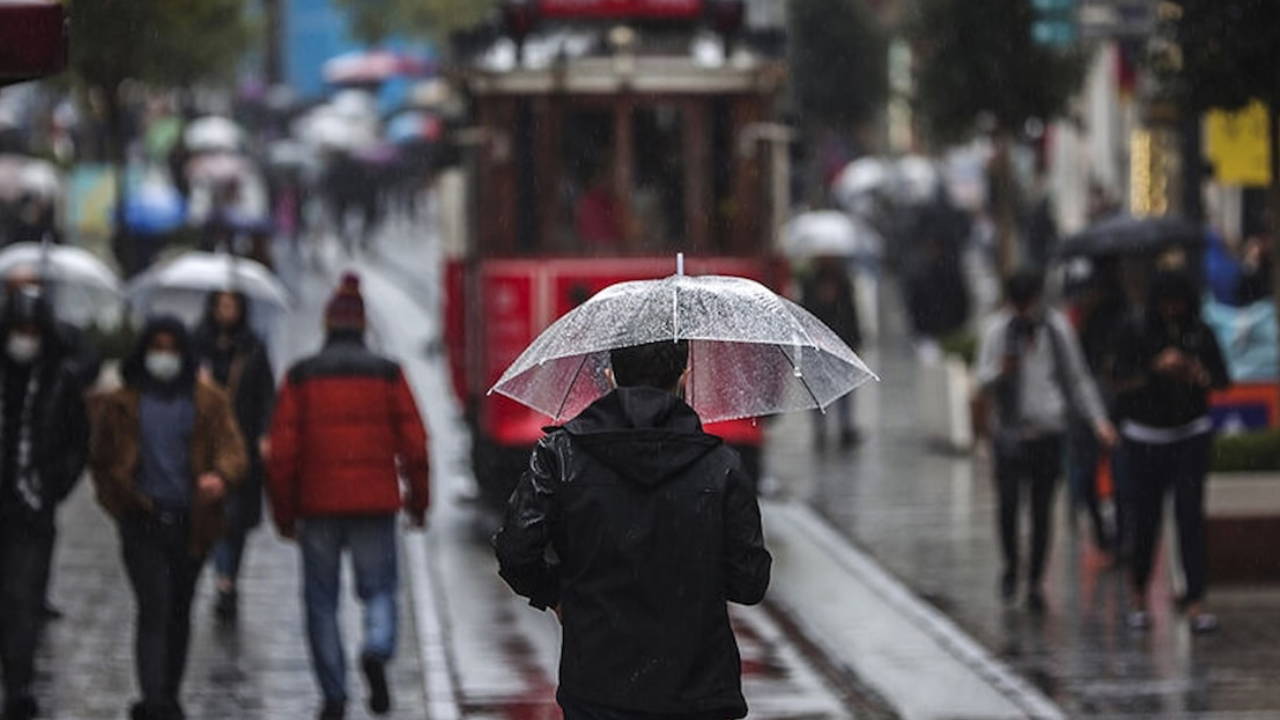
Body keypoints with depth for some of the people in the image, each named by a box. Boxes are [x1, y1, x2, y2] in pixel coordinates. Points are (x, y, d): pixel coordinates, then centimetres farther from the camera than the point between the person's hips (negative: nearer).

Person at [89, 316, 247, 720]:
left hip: (191, 522, 2)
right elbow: (101, 460, 13)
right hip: (143, 521, -2)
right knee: (154, 609, -14)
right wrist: (120, 503, 1)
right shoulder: (121, 404, 6)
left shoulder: (209, 403, 7)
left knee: (179, 612, 13)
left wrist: (221, 475, -25)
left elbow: (233, 449, -4)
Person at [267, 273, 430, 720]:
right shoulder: (387, 374, 1)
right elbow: (414, 444, 0)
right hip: (375, 503, 0)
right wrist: (419, 502, 10)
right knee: (380, 587, 11)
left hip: (317, 504, 0)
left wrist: (284, 512, 7)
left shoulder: (301, 377, 1)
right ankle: (377, 650, -19)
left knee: (321, 600, 9)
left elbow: (281, 452, -2)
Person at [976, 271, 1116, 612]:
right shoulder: (997, 328, 1)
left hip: (1048, 431, 1)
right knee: (1007, 501, -12)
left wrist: (1097, 420, 5)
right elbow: (984, 378, -1)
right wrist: (1001, 371, -24)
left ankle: (1035, 581, 11)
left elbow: (1078, 378, 12)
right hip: (1011, 431, -1)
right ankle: (1011, 564, 11)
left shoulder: (1057, 328, 5)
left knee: (1042, 509, 2)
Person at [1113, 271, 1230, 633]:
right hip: (1145, 436, -1)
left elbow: (1223, 380, 1)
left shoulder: (1200, 333, 1)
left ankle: (1195, 600, -9)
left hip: (1191, 435, 1)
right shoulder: (1135, 334, -4)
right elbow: (1122, 383, -9)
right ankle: (1139, 594, 23)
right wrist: (1156, 369, -25)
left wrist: (1196, 373, -19)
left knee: (1190, 515, -9)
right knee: (1145, 518, 0)